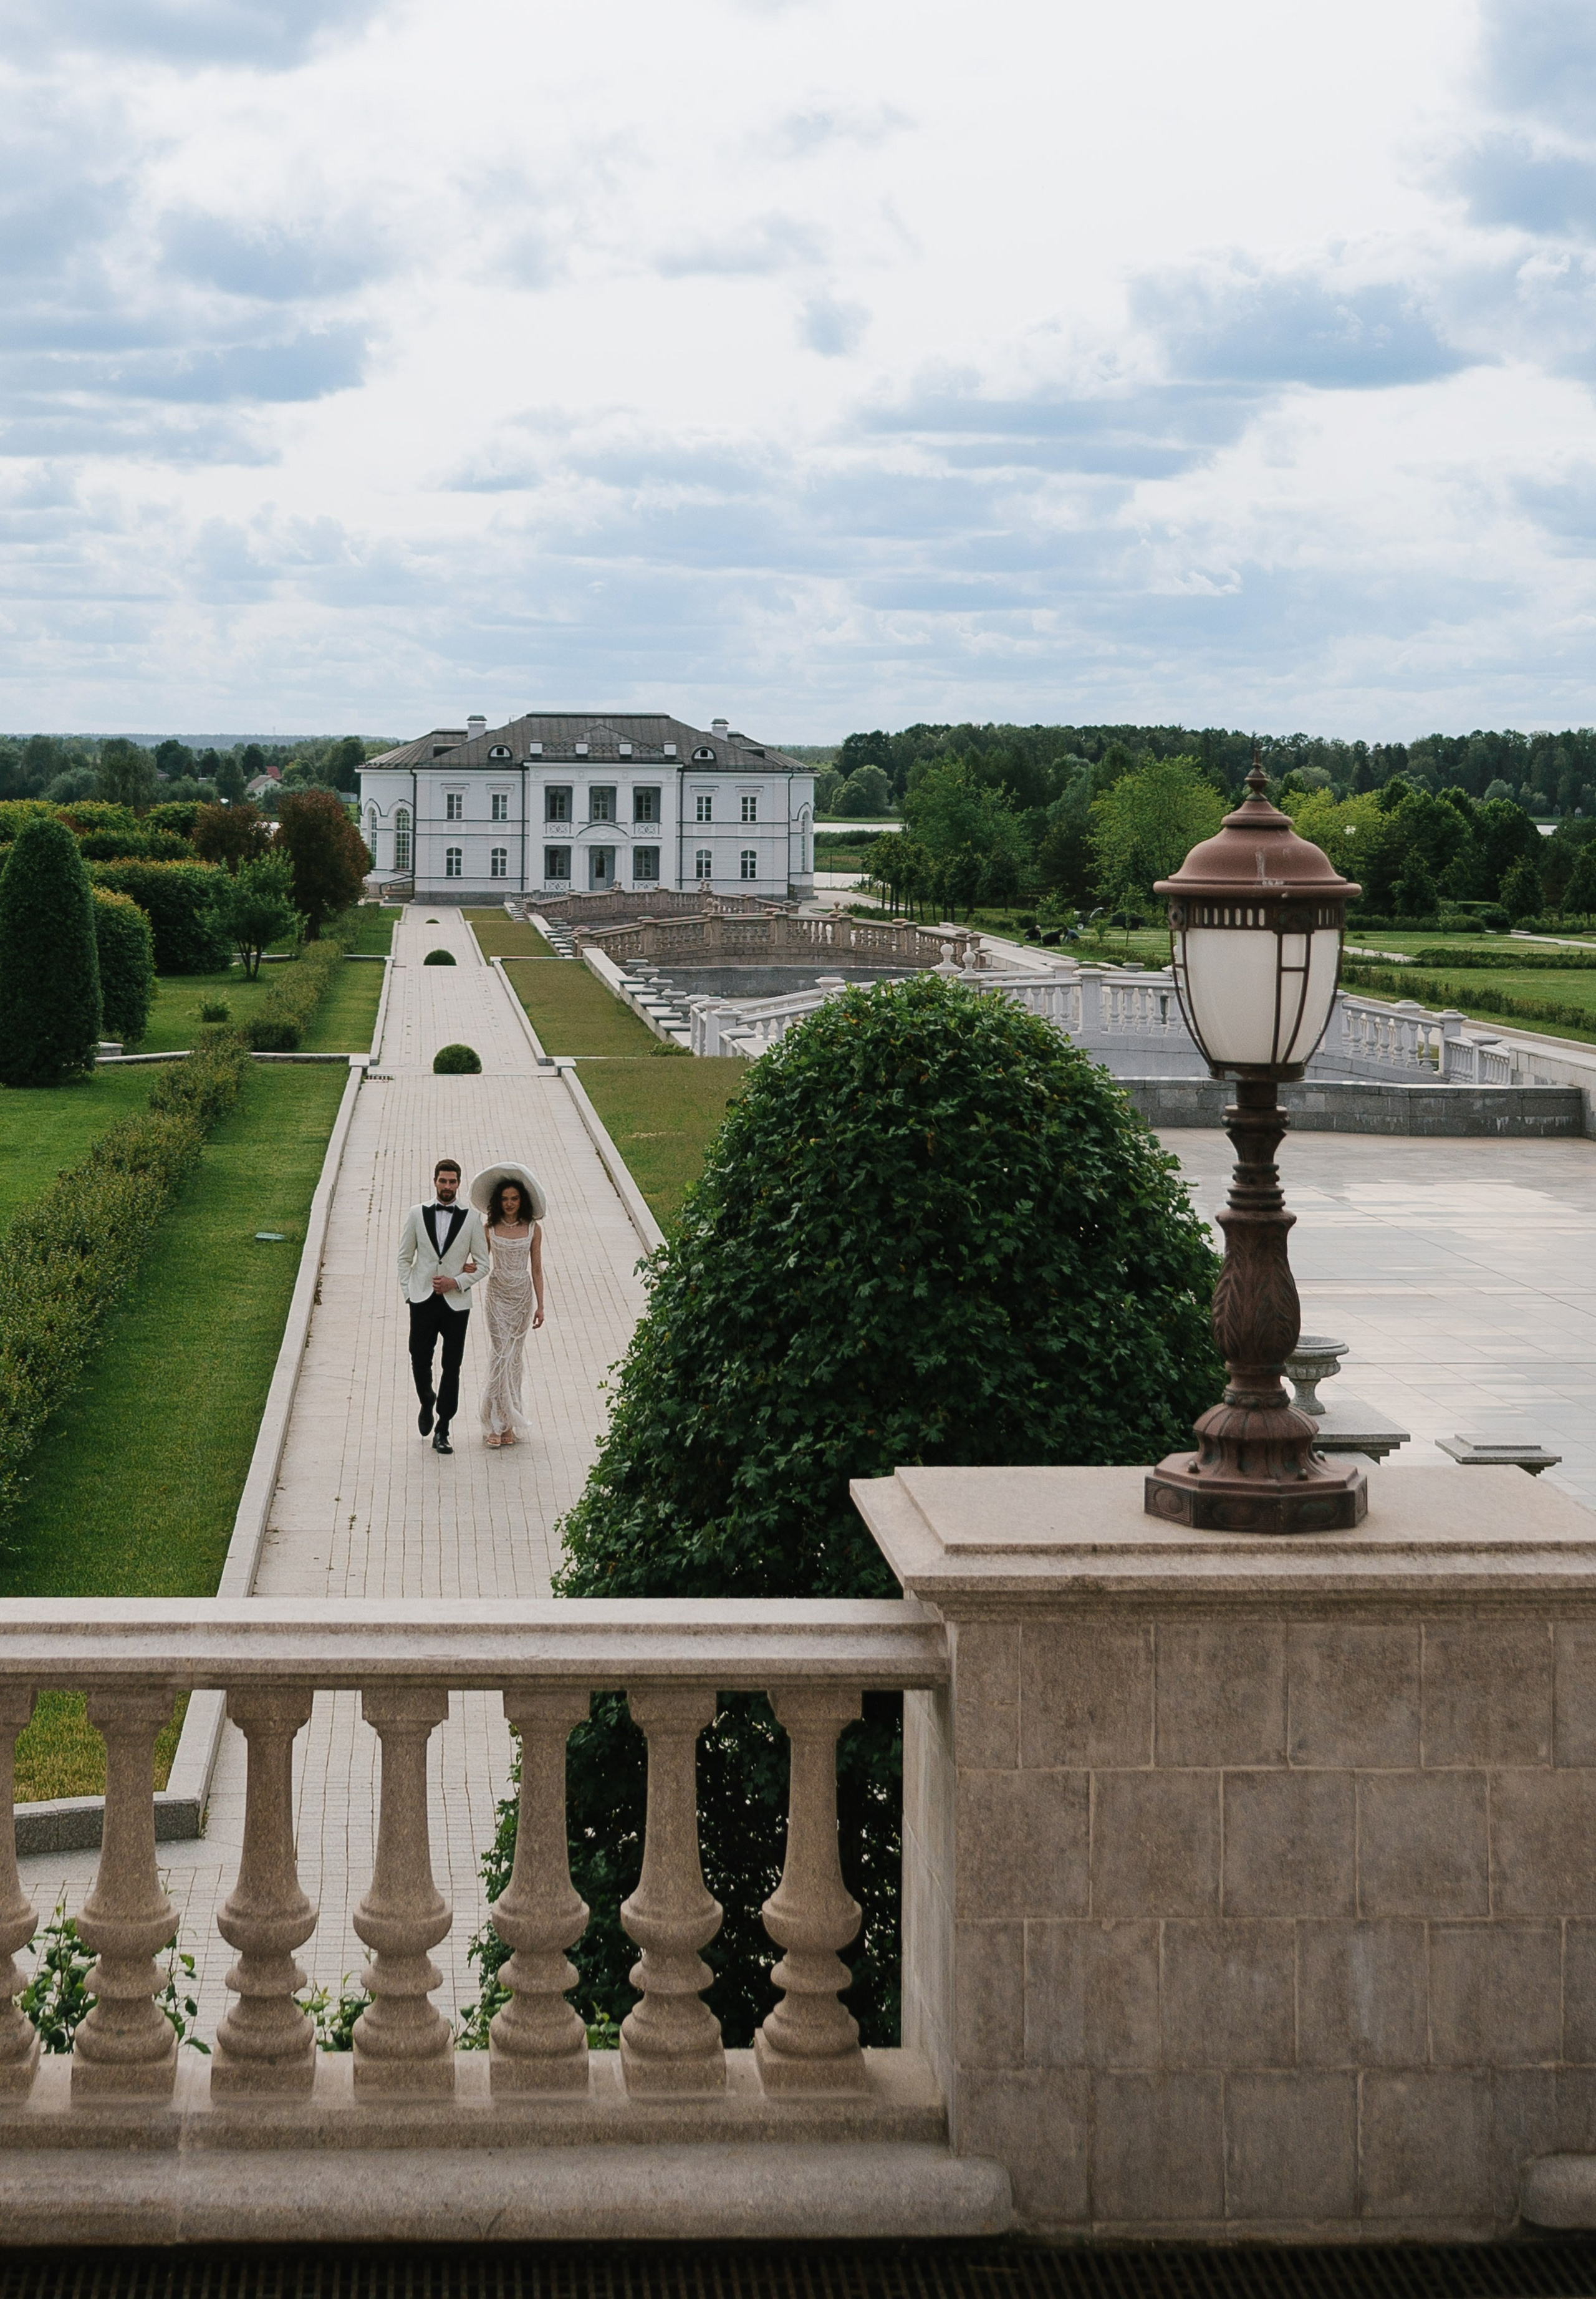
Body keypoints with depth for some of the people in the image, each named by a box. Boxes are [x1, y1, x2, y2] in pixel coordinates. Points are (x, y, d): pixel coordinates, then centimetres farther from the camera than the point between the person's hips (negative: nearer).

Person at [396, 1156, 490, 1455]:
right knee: (420, 1361, 2)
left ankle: (442, 1431, 8)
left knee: (452, 1368, 0)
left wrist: (457, 1282, -11)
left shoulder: (471, 1219, 1)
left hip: (456, 1303, -1)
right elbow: (404, 1258, 9)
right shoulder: (417, 1214, 4)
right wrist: (408, 1292, 0)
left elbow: (483, 1264, 4)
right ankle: (427, 1403, 34)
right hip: (423, 1300, 1)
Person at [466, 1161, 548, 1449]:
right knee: (501, 1354, -9)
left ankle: (508, 1421, 13)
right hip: (498, 1294, -1)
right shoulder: (490, 1228, -2)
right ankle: (498, 1423, -6)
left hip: (523, 1295, 1)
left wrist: (540, 1305, 3)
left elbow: (536, 1269, 4)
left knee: (515, 1356, 6)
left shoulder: (533, 1229, 0)